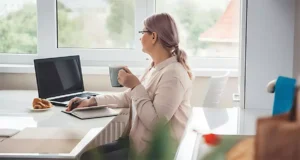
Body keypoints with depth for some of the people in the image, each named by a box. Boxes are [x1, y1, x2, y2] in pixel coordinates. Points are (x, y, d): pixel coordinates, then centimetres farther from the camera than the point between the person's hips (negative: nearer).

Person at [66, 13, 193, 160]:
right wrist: (92, 101, 6)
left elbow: (155, 123, -26)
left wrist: (136, 86, -22)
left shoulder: (173, 75, -22)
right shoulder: (154, 68, 11)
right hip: (140, 142, 9)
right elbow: (127, 97, 15)